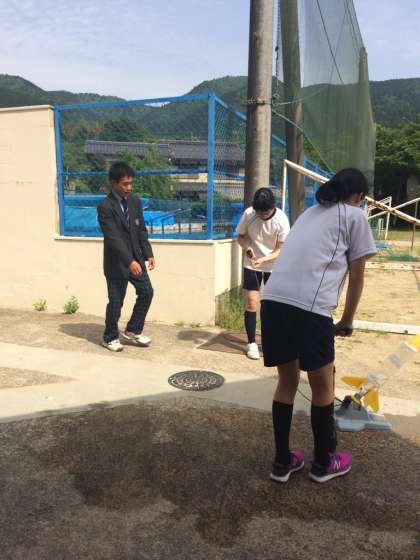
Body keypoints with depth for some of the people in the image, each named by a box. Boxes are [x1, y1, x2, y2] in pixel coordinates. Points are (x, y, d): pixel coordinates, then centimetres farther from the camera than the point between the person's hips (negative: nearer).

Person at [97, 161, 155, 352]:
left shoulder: (135, 202, 5)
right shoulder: (105, 207, -16)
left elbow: (142, 231, 9)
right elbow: (113, 238, -23)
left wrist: (148, 254, 0)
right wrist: (129, 261, -30)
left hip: (136, 259, 6)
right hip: (116, 262, -6)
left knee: (146, 292, 4)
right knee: (116, 302, 3)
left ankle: (133, 330, 22)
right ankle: (110, 338, 23)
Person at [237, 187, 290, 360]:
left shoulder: (282, 220, -20)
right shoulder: (248, 214, -16)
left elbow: (280, 250, -15)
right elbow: (240, 236, -2)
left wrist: (262, 260, -31)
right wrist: (247, 248, -22)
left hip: (274, 266, 0)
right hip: (251, 266, 0)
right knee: (251, 304, -3)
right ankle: (251, 343, 9)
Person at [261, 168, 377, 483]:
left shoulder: (310, 212, 30)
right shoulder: (355, 215, 12)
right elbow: (357, 276, 12)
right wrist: (347, 321, 26)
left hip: (273, 301, 7)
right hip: (309, 307, -6)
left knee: (287, 381, 22)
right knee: (323, 387, 15)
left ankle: (282, 461, 33)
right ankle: (324, 463, 35)